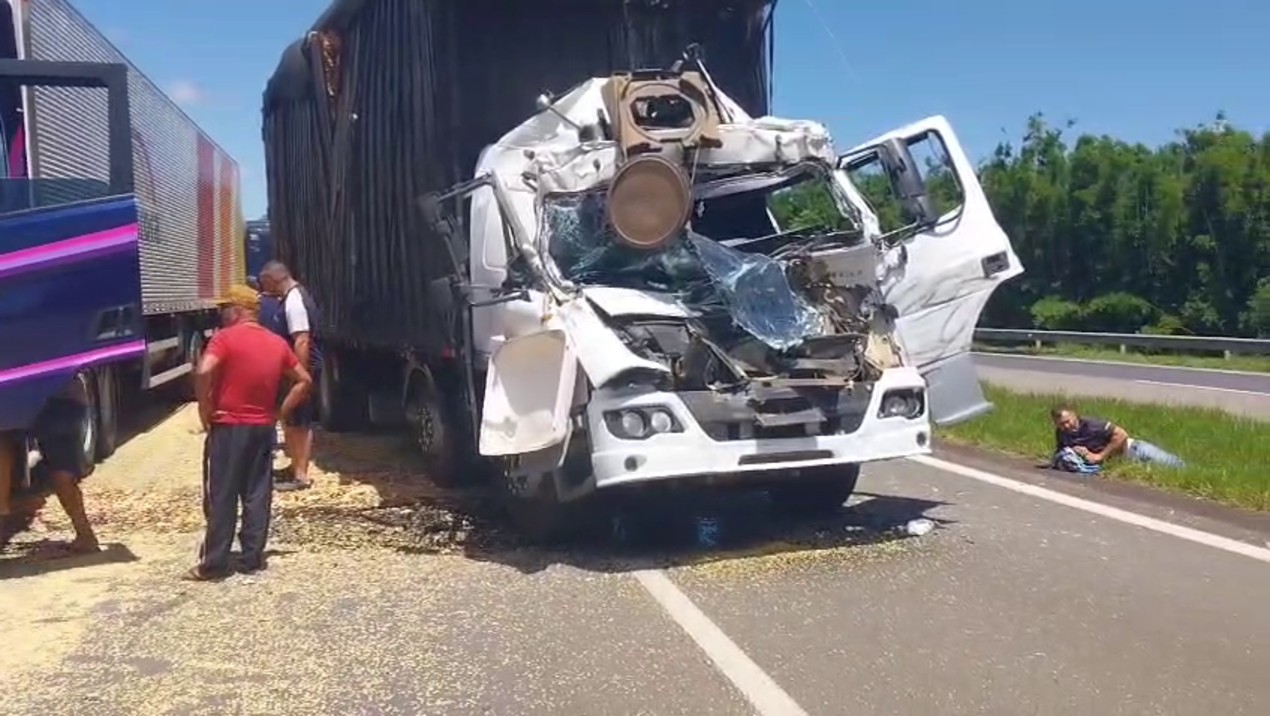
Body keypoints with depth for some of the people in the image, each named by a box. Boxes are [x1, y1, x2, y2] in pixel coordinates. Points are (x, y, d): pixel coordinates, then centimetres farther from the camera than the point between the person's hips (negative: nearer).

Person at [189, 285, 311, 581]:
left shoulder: (226, 337, -11)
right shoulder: (277, 343, 8)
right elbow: (303, 381, 12)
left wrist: (205, 410, -13)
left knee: (222, 496, 0)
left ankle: (214, 563, 3)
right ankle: (253, 557, 11)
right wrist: (278, 412, 11)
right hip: (263, 429, 5)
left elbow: (204, 372, -25)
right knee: (257, 494, 9)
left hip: (229, 428, -5)